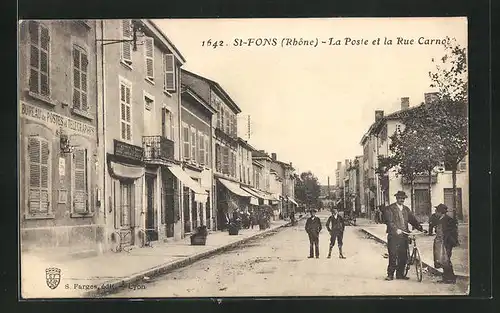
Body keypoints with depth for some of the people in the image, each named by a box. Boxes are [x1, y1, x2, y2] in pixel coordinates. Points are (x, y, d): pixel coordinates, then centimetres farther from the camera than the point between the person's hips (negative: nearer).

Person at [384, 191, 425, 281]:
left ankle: (400, 274, 15)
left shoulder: (406, 209, 19)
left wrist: (420, 228, 0)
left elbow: (412, 219, 14)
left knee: (403, 256, 4)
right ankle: (390, 274, 0)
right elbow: (389, 221, -11)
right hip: (394, 235, -5)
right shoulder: (390, 209, 0)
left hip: (404, 236, 5)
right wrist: (396, 229, -25)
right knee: (393, 256, -7)